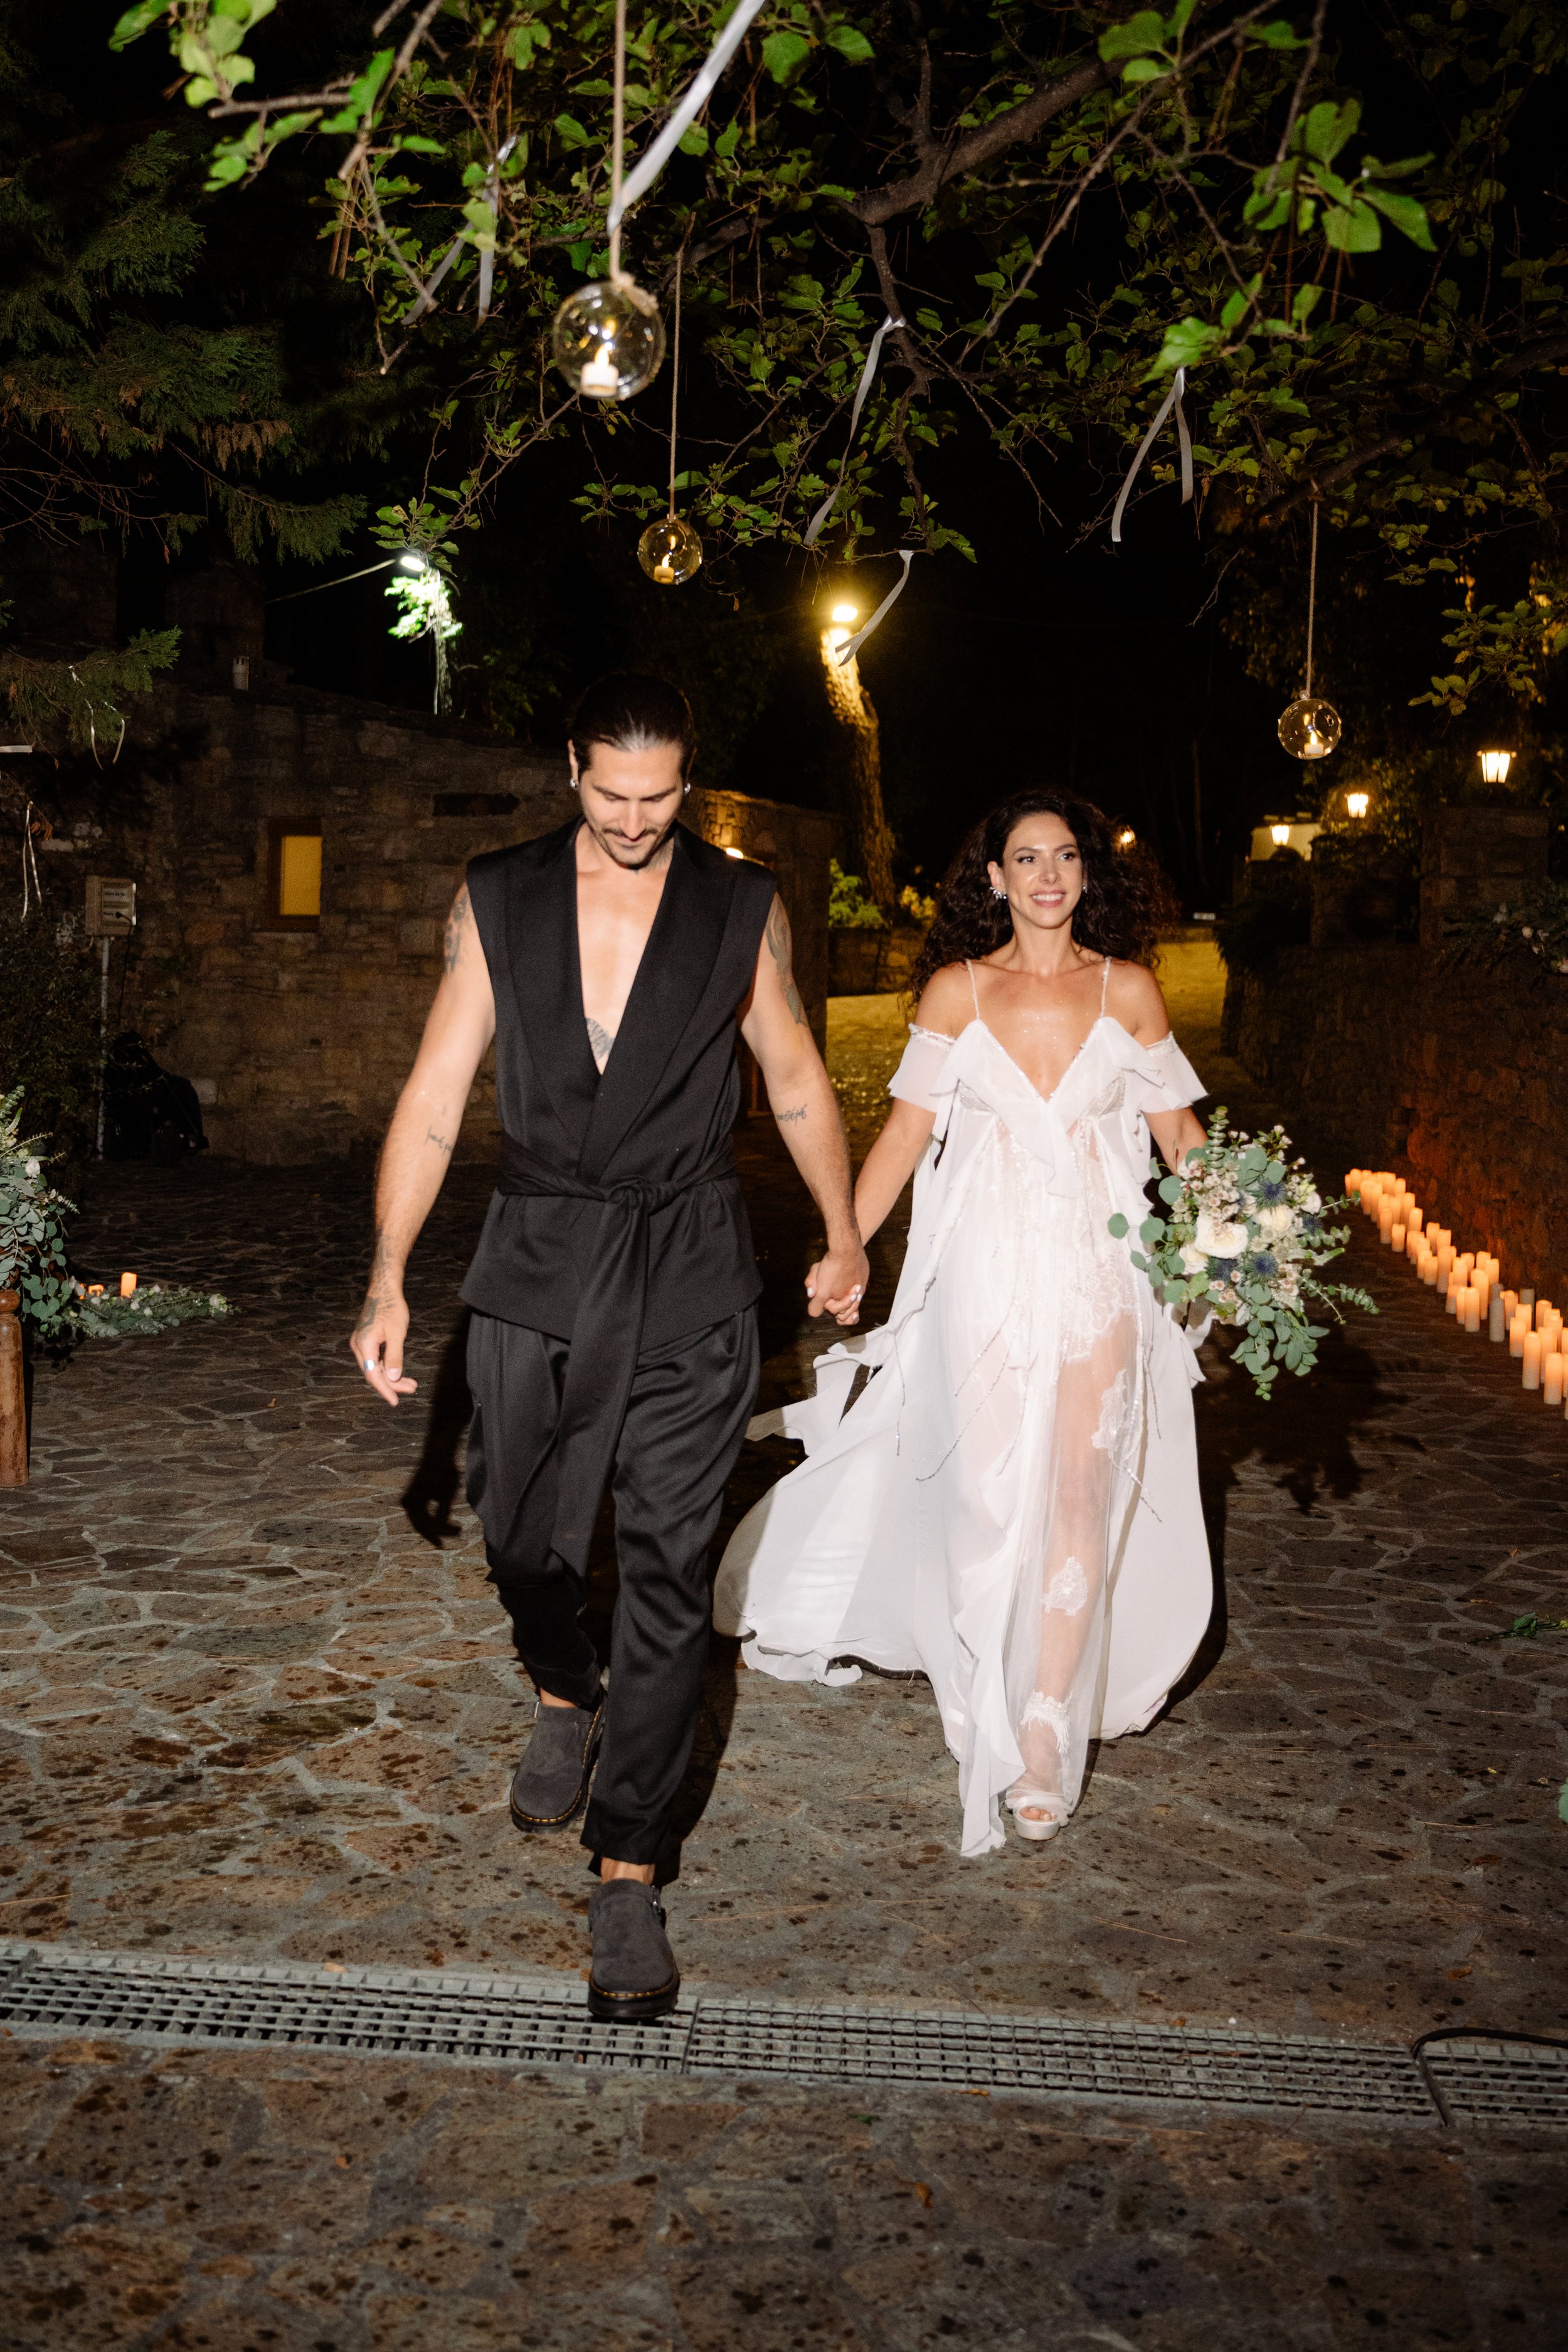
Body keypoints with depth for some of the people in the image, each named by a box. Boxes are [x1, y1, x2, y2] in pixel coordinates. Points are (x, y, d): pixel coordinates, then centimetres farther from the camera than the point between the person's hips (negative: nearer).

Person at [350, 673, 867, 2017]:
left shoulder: (743, 909, 1)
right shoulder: (498, 901, 2)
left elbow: (796, 1079, 13)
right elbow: (434, 1098, 0)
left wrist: (844, 1237, 14)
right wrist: (389, 1280, -7)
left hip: (692, 1276, -1)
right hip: (539, 1265, 2)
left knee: (670, 1572, -1)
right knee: (523, 1539, 12)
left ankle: (627, 1868, 13)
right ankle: (567, 1698, 47)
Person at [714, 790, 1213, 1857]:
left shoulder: (1129, 990, 4)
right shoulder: (956, 989, 3)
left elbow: (1181, 1133, 8)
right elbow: (906, 1132, 4)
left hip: (1099, 1269, 0)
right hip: (984, 1270, 0)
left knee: (1081, 1493, -4)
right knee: (987, 1492, 3)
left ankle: (1048, 1730, 6)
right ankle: (990, 1709, 25)